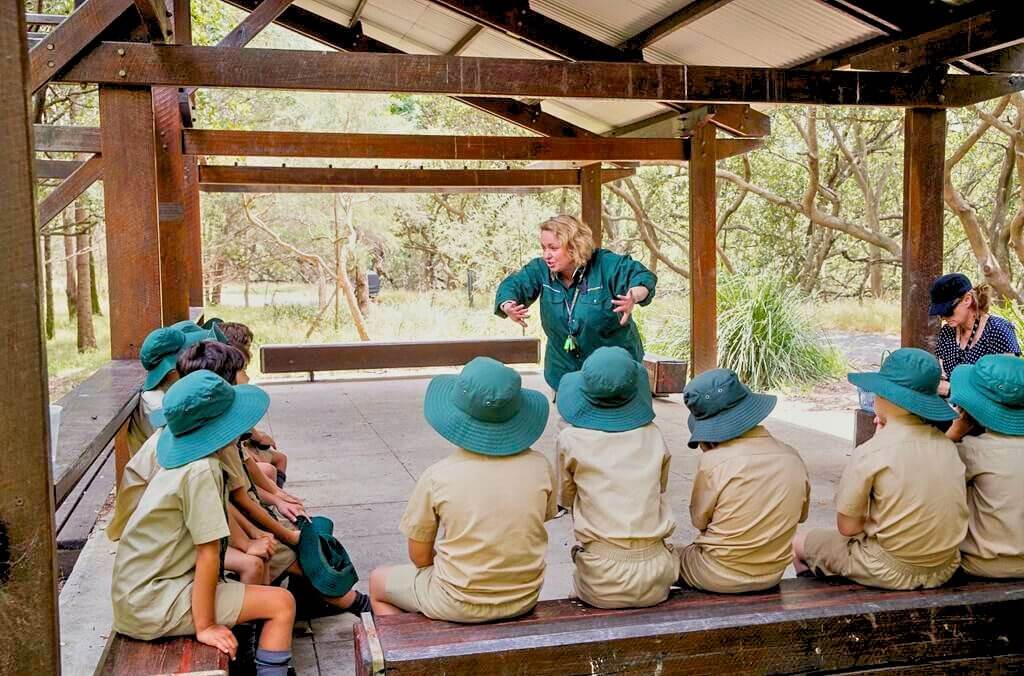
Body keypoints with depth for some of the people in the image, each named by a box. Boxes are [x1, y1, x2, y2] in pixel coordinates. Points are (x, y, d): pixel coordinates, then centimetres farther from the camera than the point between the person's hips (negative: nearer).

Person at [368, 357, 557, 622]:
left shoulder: (437, 477, -20)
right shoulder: (539, 467, -13)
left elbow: (419, 557, -9)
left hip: (459, 607, -4)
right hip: (525, 600, 4)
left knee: (378, 581, 24)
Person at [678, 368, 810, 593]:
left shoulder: (713, 462, -22)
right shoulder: (792, 457, -7)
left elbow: (699, 520, -7)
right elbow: (801, 515, 8)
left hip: (718, 578, -5)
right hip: (771, 576, 5)